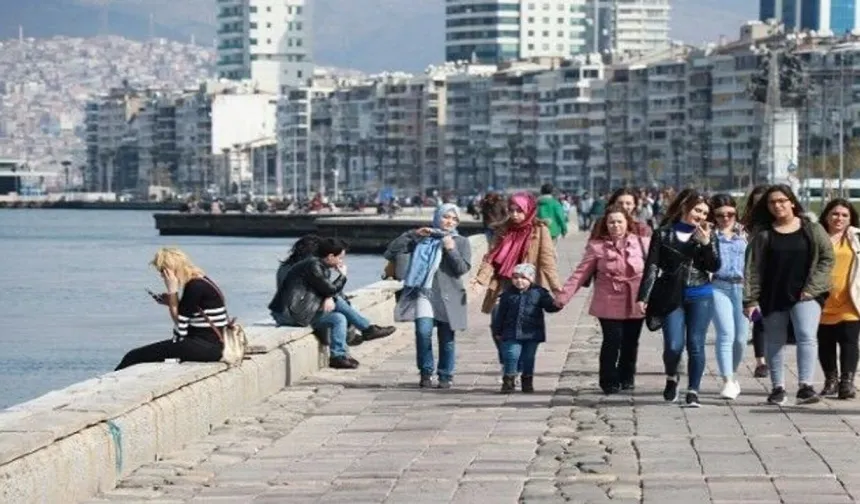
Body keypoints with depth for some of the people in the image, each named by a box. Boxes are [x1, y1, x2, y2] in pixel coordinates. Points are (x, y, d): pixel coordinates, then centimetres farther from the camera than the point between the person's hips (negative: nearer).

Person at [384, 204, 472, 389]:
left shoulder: (461, 242, 12)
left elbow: (463, 269, -2)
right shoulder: (422, 239, 12)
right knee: (423, 331, -17)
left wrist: (451, 250, -14)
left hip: (447, 296, 0)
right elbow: (391, 252, 4)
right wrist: (413, 234, -2)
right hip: (423, 293, 0)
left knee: (446, 338, 0)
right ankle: (426, 373, -1)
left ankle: (446, 376, 15)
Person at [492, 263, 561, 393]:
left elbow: (549, 306, 0)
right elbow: (501, 314, 8)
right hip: (512, 335, 0)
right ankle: (508, 381, 5)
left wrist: (557, 305, -24)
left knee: (528, 358, 7)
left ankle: (527, 381, 22)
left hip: (532, 334, 0)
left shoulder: (538, 293, 0)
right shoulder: (508, 294, 3)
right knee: (511, 356, -8)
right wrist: (497, 331, 10)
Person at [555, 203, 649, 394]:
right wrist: (563, 296, -6)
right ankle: (609, 381, 7)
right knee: (612, 341, -8)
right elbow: (580, 273, -1)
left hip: (634, 303, 2)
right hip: (609, 303, -2)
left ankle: (626, 378, 28)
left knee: (630, 342, 9)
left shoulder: (642, 243, 2)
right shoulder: (597, 246, -1)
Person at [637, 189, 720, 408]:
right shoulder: (664, 234, 1)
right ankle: (671, 378, 23)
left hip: (700, 296, 1)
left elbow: (714, 267, -1)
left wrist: (706, 243, -15)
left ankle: (693, 391, 9)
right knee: (673, 346, -7)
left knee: (696, 345, 0)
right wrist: (644, 296, -5)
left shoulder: (707, 235, 5)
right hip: (671, 297, -1)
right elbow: (652, 266, 1)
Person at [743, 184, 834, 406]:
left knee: (807, 337, -17)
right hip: (773, 298, 2)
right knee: (774, 343, 9)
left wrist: (812, 287, -9)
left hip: (805, 295, -2)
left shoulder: (812, 230, 2)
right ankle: (778, 387, 19)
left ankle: (805, 386, -20)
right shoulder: (762, 234, 2)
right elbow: (752, 268, -1)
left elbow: (827, 259, 1)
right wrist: (750, 299, -9)